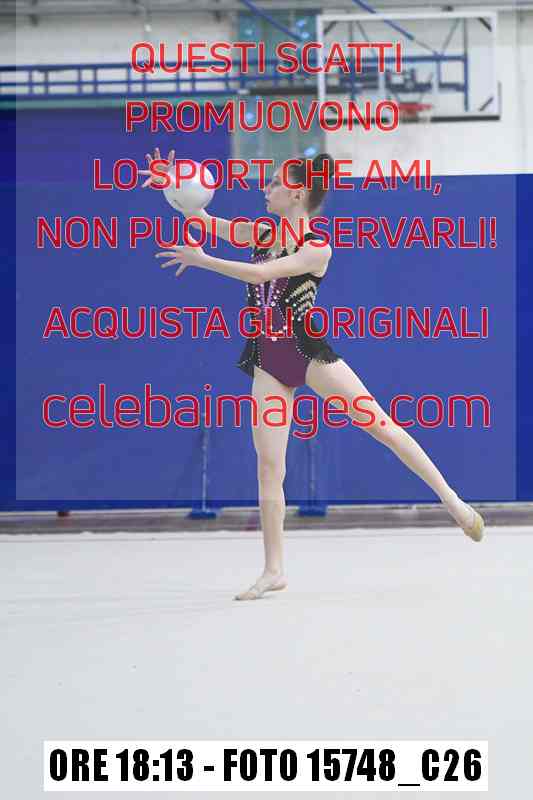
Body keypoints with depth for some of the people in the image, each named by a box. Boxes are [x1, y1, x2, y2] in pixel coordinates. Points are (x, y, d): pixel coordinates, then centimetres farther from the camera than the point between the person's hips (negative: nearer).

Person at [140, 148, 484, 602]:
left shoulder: (316, 247, -10)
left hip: (307, 351, -6)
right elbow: (207, 222, 10)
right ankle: (274, 570, 3)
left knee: (380, 424, -11)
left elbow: (259, 273, -22)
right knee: (269, 465, -1)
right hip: (269, 361, 6)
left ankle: (451, 500, -1)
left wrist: (200, 260, -18)